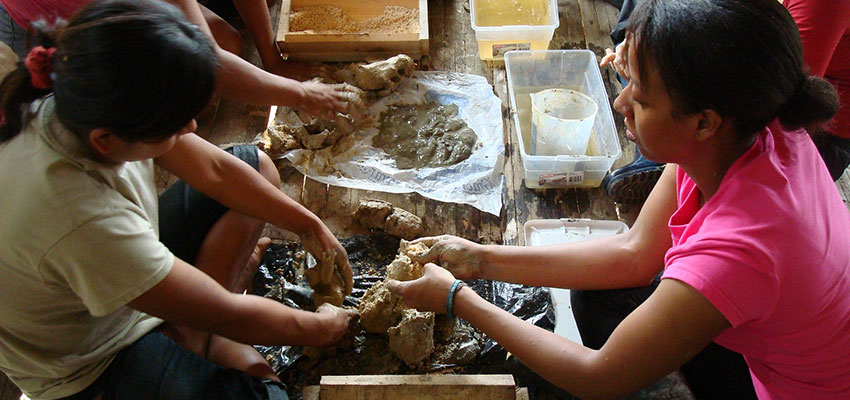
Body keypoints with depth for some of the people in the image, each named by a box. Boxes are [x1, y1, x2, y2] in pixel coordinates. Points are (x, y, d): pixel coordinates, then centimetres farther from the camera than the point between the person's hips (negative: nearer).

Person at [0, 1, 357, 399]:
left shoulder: (87, 110, -22)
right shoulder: (82, 220, -43)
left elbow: (213, 169, -7)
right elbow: (226, 315, -29)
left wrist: (310, 226, -1)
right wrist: (318, 328, -12)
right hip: (88, 368, -7)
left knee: (257, 165, 4)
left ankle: (193, 334, 0)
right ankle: (199, 341, 4)